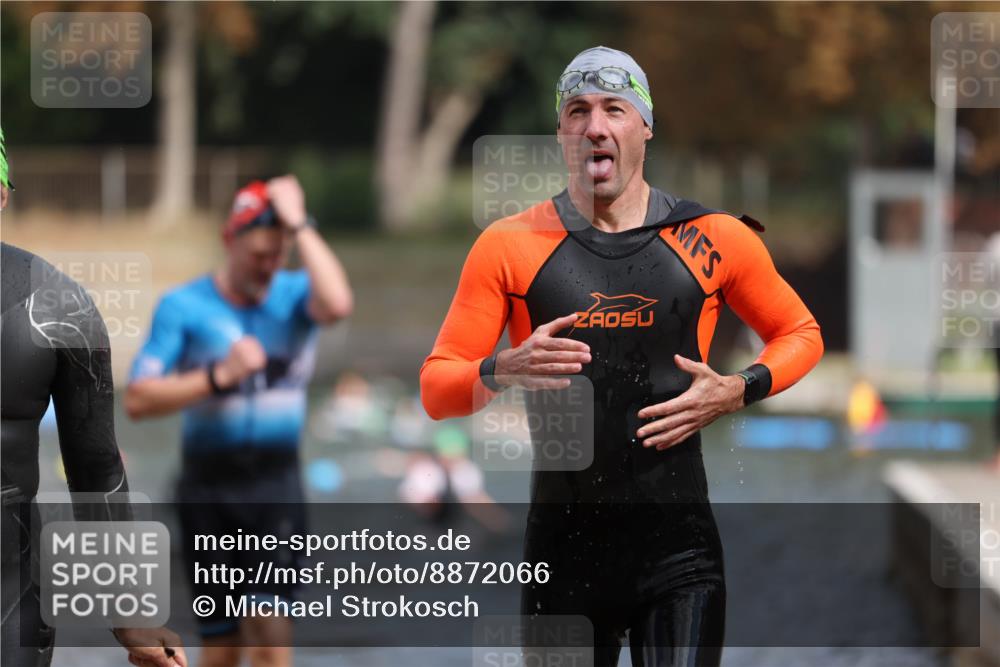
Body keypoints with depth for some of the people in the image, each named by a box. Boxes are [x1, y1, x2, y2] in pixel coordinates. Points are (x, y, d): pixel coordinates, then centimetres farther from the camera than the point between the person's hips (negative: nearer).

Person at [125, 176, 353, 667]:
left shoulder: (295, 295, 1)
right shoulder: (182, 306, -2)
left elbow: (337, 304, -24)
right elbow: (138, 401, -8)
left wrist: (298, 225, -19)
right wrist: (219, 376, -17)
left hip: (276, 484, 0)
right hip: (208, 486, 0)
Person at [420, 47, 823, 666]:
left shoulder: (712, 239, 4)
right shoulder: (511, 245, 3)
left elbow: (801, 334, 18)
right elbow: (436, 387, 5)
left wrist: (737, 391, -1)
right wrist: (506, 370, -16)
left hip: (678, 549, -1)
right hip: (563, 551, 1)